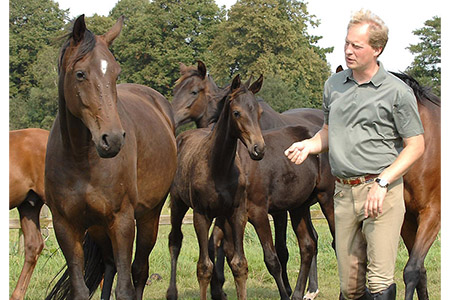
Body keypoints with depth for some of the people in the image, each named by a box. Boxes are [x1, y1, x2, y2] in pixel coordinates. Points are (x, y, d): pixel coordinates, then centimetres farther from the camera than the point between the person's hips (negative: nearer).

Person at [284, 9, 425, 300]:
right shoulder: (334, 85, 11)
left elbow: (416, 145, -6)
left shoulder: (398, 92, -6)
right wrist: (309, 145, 1)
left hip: (382, 192, -5)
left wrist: (382, 183, -16)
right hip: (344, 192, 6)